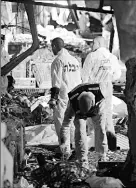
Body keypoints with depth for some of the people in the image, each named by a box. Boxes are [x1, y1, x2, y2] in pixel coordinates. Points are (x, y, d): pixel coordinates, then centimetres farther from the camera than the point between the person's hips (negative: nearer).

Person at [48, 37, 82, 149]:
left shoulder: (58, 61, -10)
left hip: (62, 98, -7)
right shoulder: (75, 60, 13)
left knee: (60, 122, -2)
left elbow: (56, 82, -14)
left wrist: (53, 98, -11)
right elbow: (79, 81, 17)